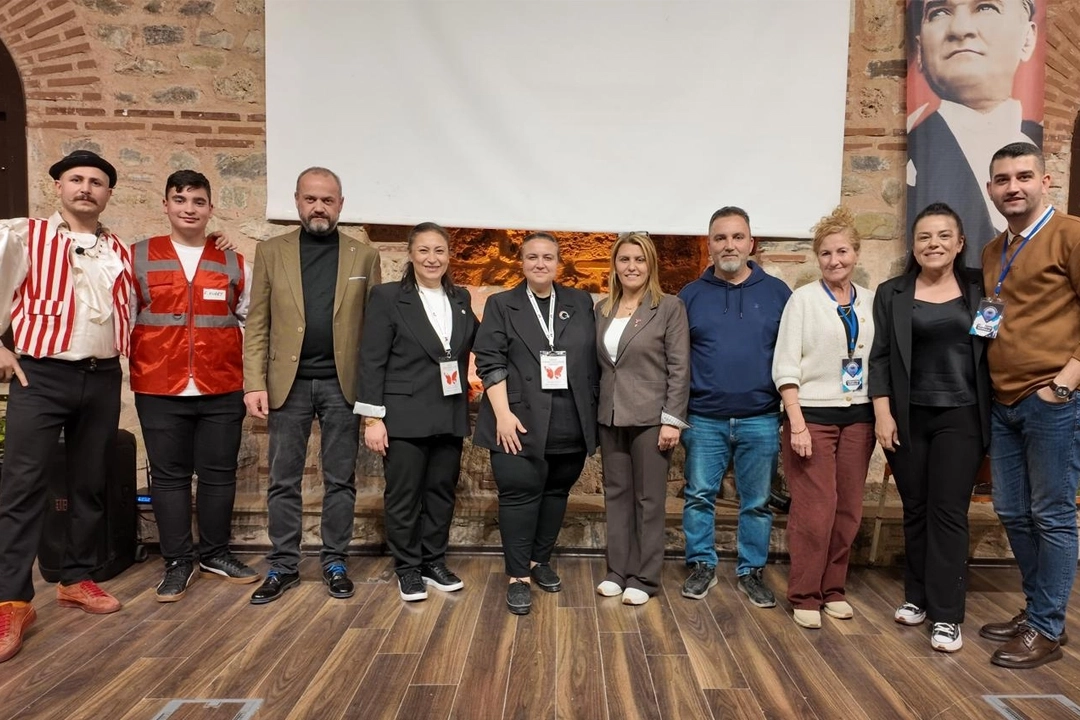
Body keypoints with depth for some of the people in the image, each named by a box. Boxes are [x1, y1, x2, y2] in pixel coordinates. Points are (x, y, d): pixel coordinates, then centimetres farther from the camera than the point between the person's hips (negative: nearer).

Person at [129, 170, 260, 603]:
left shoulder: (232, 264, 9)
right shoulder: (137, 258, 5)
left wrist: (250, 376, 6)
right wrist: (141, 364, 1)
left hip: (222, 390, 1)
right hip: (159, 390, -1)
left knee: (219, 473, 8)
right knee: (169, 475, 5)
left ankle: (215, 554, 24)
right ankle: (177, 561, 19)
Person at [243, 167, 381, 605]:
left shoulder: (364, 255, 5)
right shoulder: (271, 252, 6)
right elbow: (257, 324, 2)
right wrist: (254, 383, -7)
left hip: (343, 383, 0)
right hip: (289, 383, 1)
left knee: (340, 480, 8)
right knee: (283, 481, 8)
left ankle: (334, 562, 22)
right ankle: (283, 566, 21)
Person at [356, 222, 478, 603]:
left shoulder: (461, 299, 9)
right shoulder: (387, 297, -5)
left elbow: (474, 344, 19)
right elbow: (372, 361, -8)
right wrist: (373, 418, -12)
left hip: (450, 416, 5)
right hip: (405, 415, -4)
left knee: (442, 491, 12)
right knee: (404, 495, 5)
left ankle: (435, 563, 28)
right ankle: (407, 569, 22)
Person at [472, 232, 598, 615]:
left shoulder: (581, 303, 10)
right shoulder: (501, 305, 4)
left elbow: (595, 359, 9)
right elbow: (490, 362, -4)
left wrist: (592, 410, 4)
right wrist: (503, 414, -13)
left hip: (570, 424, 3)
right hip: (521, 422, -3)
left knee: (556, 492, 12)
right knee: (520, 493, -3)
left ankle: (540, 561, 28)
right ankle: (518, 577, 8)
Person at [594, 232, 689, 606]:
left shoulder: (669, 307, -5)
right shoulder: (602, 309, 9)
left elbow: (679, 368, -8)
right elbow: (599, 364, 11)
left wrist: (671, 420, -13)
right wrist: (595, 412, 7)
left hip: (650, 417, -5)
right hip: (611, 417, 5)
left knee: (648, 499, 5)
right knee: (616, 495, 12)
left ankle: (644, 577, 17)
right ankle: (618, 570, 24)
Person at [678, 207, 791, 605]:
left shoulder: (776, 292, 4)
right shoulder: (691, 295, 4)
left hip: (761, 420, 0)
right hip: (704, 419, 0)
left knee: (757, 502, 10)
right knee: (699, 496, 7)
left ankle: (752, 571, 26)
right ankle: (702, 565, 23)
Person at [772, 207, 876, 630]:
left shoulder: (872, 302, 8)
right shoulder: (803, 299, -3)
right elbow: (785, 365, -8)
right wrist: (796, 423, -14)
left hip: (858, 416, 4)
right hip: (812, 415, -4)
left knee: (849, 510, 8)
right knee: (815, 510, -3)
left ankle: (834, 589, 24)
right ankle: (805, 596, 11)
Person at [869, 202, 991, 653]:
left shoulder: (980, 289, 4)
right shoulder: (892, 293, 4)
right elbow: (880, 357, 2)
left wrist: (990, 415, -3)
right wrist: (882, 413, -5)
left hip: (961, 417, -1)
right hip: (908, 417, 1)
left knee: (949, 511, -1)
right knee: (915, 510, 10)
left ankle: (947, 614, 8)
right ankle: (917, 596, 25)